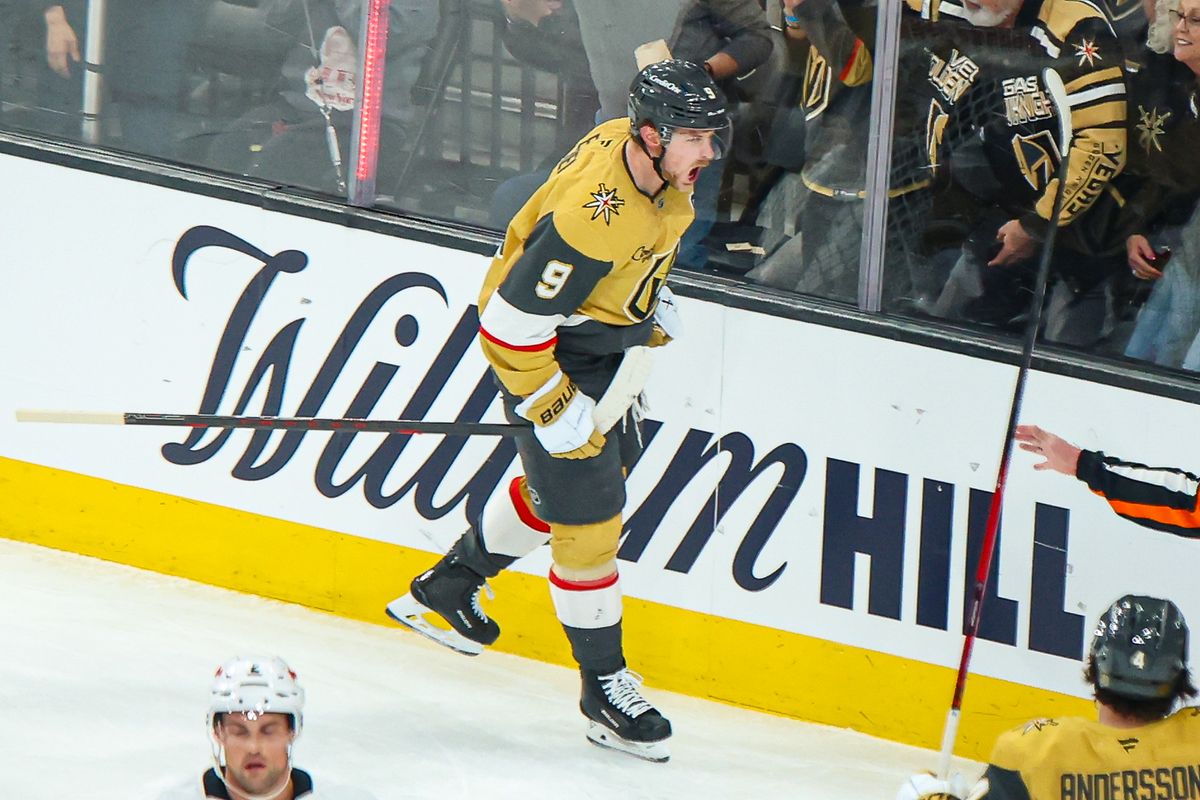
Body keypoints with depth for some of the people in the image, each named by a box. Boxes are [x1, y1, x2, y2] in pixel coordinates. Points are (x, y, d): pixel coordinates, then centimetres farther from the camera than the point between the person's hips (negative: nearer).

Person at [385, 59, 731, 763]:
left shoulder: (652, 157, -10)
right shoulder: (591, 220, -37)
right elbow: (509, 323, -32)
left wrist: (655, 302, 13)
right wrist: (557, 411, -25)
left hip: (607, 338, 10)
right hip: (548, 354, -10)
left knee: (586, 474, 27)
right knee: (588, 519, -3)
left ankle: (449, 585, 45)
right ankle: (604, 685, 11)